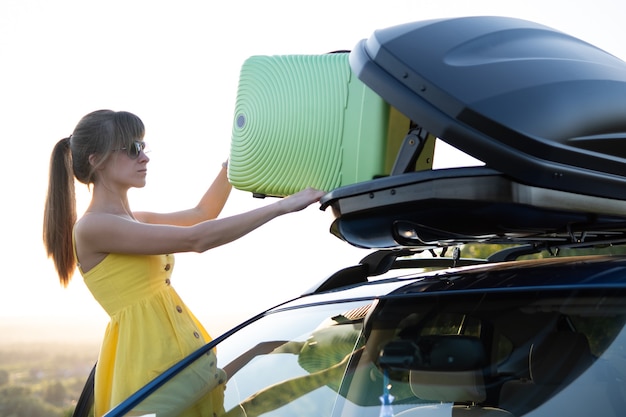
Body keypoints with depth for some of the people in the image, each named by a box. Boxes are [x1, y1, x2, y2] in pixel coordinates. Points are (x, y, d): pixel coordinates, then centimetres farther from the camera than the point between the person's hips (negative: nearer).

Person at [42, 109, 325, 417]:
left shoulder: (133, 220, 15)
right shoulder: (91, 227, -13)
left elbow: (201, 213, 26)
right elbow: (196, 239, -19)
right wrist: (283, 205, -16)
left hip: (181, 351, 9)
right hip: (147, 358, -9)